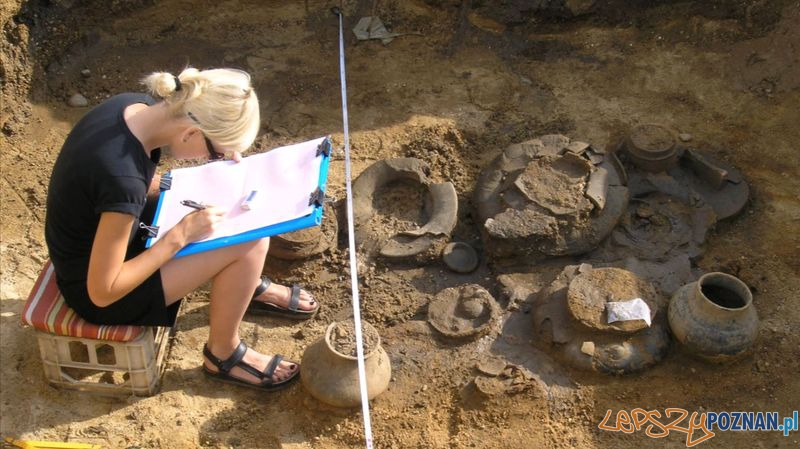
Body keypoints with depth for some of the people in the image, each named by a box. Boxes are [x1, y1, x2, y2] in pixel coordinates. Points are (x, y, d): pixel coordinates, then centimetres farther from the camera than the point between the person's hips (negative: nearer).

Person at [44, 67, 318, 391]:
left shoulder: (135, 107, -14)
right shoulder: (123, 180, -38)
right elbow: (103, 292, -28)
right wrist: (182, 234, -25)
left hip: (100, 233, 8)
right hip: (94, 287, -8)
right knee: (250, 242, -17)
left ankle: (250, 288, 29)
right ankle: (222, 355, 6)